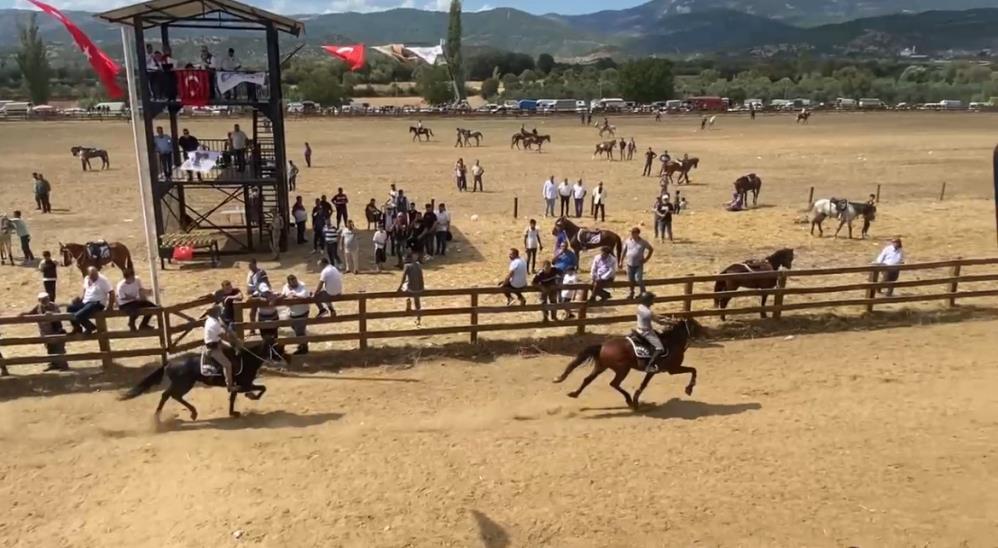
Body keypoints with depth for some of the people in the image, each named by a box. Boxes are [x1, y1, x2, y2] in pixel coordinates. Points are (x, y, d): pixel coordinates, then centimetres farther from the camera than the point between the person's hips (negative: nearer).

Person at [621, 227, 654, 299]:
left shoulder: (643, 242, -4)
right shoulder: (627, 241, 0)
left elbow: (651, 249, 7)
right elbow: (623, 251, 8)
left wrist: (646, 259, 1)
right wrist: (621, 261, 6)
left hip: (639, 264, -3)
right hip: (629, 264, 3)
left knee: (638, 279, -10)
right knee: (630, 280, 10)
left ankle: (643, 293, 7)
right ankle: (631, 293, 28)